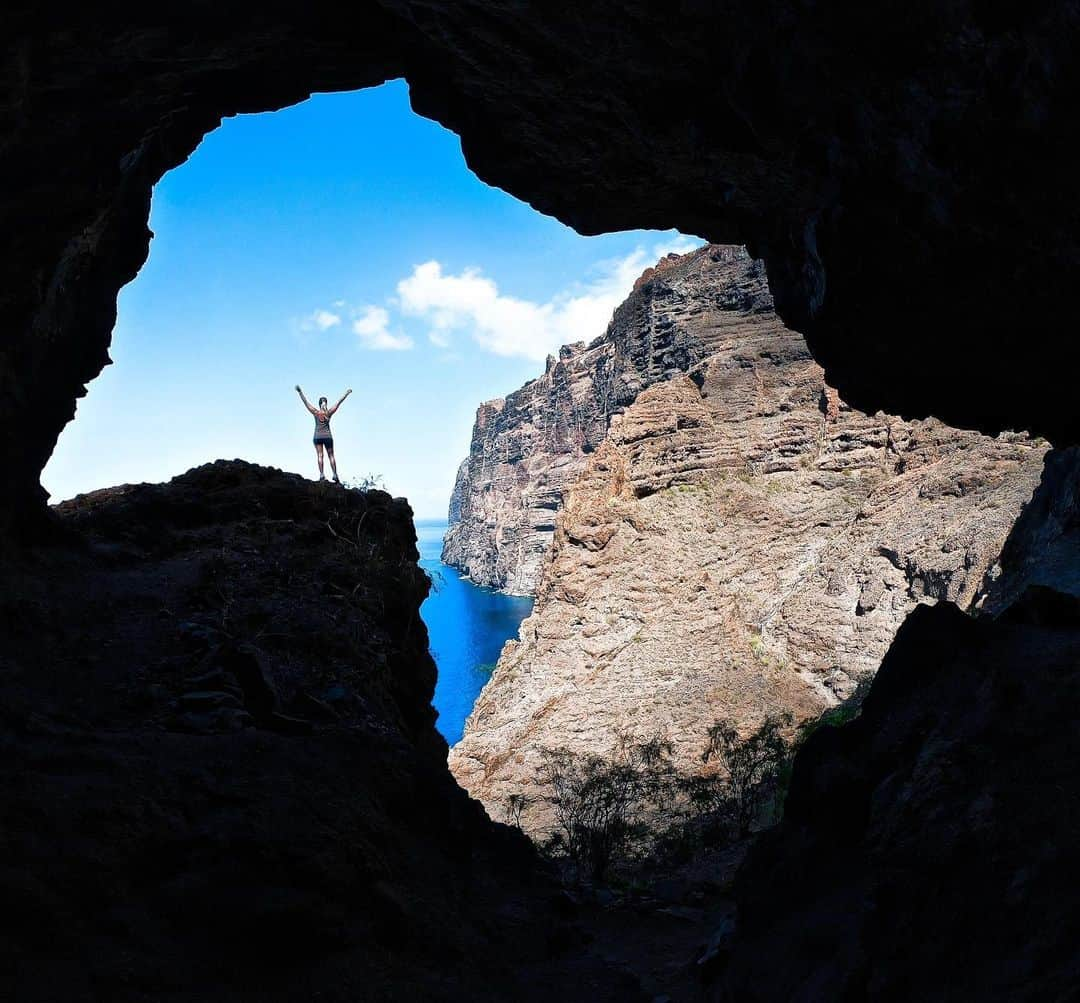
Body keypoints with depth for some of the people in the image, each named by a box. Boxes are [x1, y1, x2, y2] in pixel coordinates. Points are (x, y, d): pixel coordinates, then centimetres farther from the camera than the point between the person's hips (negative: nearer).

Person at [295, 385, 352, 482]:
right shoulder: (329, 412, -2)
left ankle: (322, 474, -15)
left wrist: (300, 392, 4)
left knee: (320, 455, -4)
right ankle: (335, 475, 1)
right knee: (331, 456, 5)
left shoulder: (316, 412, -4)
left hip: (318, 437, -1)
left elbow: (305, 402, -1)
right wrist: (346, 393, 10)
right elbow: (338, 403, 4)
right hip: (328, 436, 1)